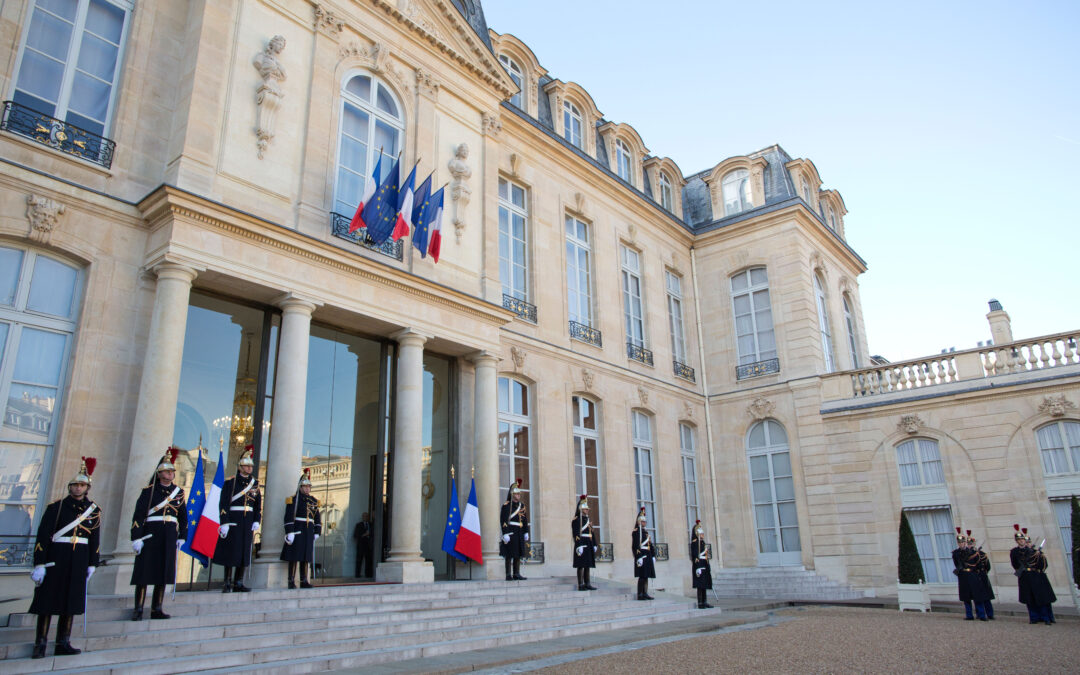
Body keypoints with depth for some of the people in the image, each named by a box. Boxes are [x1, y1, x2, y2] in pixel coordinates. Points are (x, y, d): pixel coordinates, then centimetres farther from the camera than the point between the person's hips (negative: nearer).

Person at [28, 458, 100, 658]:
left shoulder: (94, 510, 8)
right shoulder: (56, 507, -2)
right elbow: (42, 536, -6)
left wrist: (92, 564, 10)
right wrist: (39, 564, -13)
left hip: (79, 561, 3)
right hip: (56, 557, -3)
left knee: (71, 601, 6)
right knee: (47, 599, 0)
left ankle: (63, 644, 13)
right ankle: (40, 644, 9)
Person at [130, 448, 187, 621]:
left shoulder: (179, 492, 12)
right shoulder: (148, 490, 1)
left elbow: (183, 516, 15)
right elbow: (138, 515, -5)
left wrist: (182, 537, 10)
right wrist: (136, 538, -11)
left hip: (169, 537, 4)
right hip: (150, 534, -3)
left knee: (164, 572, 5)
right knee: (144, 570, -2)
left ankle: (157, 609, 12)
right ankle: (138, 609, 5)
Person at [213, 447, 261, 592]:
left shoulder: (255, 483, 11)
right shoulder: (230, 482, -3)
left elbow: (258, 504, 12)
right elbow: (224, 504, -9)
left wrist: (257, 521, 2)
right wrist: (224, 523, -15)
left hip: (248, 523, 4)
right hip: (233, 521, -4)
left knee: (245, 551, 5)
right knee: (230, 551, -2)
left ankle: (238, 583, 11)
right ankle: (227, 583, 8)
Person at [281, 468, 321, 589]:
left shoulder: (314, 501, 15)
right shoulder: (293, 500, -2)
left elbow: (317, 518, 17)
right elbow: (288, 518, -10)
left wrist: (317, 532, 10)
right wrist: (289, 532, -17)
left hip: (309, 533, 5)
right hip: (296, 532, -5)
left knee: (306, 558, 7)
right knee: (294, 557, -4)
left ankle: (304, 581, 11)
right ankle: (291, 582, 1)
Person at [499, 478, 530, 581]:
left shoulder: (522, 506, 14)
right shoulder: (506, 506, -8)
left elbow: (525, 520, 18)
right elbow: (503, 520, -14)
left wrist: (526, 532, 14)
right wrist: (505, 534, -19)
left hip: (519, 533, 7)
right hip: (510, 533, -7)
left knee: (518, 554, 9)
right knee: (509, 555, -3)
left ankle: (516, 574, 15)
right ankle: (508, 575, 1)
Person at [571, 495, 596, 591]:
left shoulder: (588, 520, 19)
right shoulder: (576, 520, -8)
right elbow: (576, 534, -16)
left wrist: (594, 545, 17)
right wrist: (579, 546, -22)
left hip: (589, 546, 9)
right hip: (581, 546, -8)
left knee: (588, 565, 9)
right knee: (581, 566, -6)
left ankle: (587, 584, 13)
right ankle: (581, 585, -3)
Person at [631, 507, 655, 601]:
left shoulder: (645, 531, 20)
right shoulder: (636, 531, -9)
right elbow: (635, 545, -17)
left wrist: (653, 555, 18)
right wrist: (638, 557, -22)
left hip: (647, 556, 9)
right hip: (641, 556, -9)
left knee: (646, 576, 9)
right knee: (642, 576, -10)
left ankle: (645, 593, 13)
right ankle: (640, 594, -7)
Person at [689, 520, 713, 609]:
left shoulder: (702, 542, 17)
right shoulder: (695, 543, -12)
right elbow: (695, 556, -18)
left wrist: (708, 567, 22)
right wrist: (698, 568, -22)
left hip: (705, 567, 10)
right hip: (700, 567, -9)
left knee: (704, 585, 11)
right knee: (700, 585, -7)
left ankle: (704, 602, 16)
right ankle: (700, 603, -3)